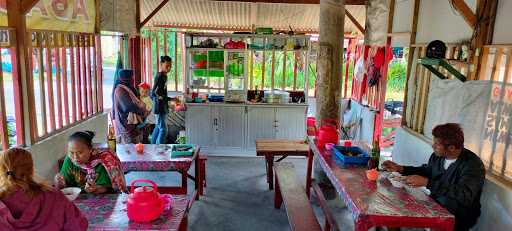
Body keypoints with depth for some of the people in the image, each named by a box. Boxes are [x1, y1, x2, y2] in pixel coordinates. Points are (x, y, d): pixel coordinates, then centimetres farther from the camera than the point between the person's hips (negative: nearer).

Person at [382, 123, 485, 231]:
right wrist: (400, 168, 7)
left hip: (458, 217, -6)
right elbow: (426, 171, 20)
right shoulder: (437, 156, -1)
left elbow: (465, 195, -33)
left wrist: (426, 182, -34)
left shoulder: (472, 165, -20)